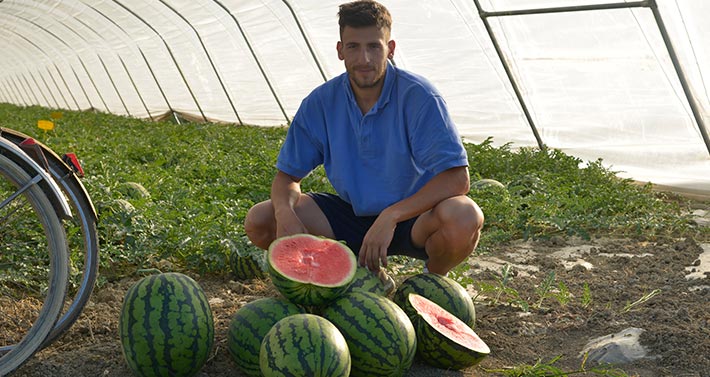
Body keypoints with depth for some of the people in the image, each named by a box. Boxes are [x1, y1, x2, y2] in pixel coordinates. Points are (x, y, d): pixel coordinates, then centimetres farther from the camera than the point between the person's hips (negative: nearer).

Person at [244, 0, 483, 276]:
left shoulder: (418, 96, -18)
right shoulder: (320, 103, -6)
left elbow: (457, 178, -24)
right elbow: (288, 176, 1)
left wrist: (391, 217, -34)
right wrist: (285, 213, -24)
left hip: (412, 216, -3)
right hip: (351, 213, 4)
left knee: (464, 217, -37)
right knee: (259, 221, -12)